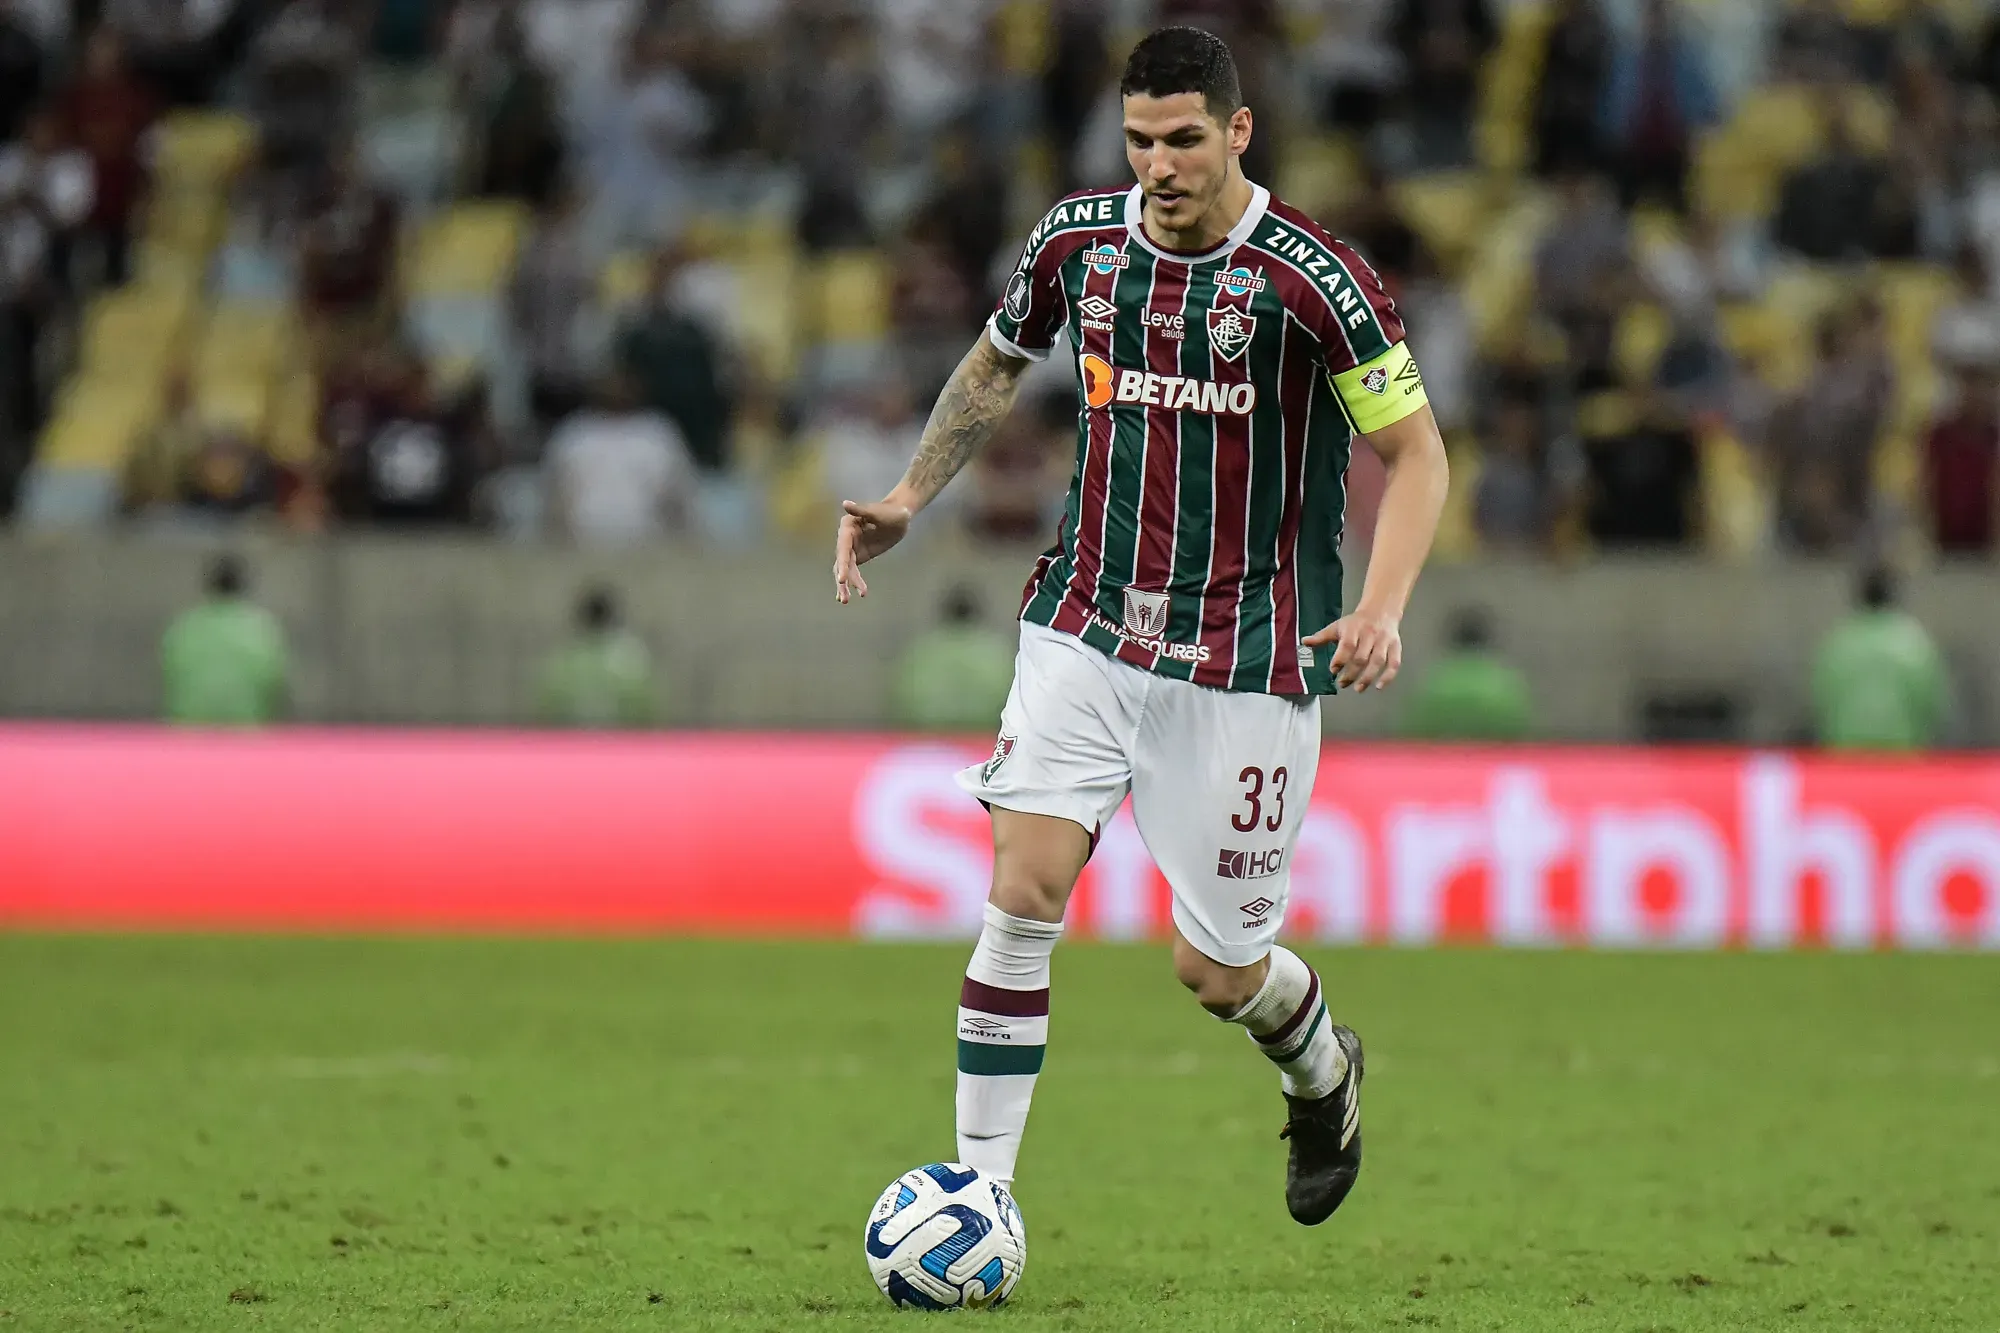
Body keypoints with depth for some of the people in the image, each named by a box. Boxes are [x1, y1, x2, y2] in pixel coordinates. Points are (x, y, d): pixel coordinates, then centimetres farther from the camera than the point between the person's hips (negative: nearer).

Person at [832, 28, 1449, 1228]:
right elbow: (998, 365, 21)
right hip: (1088, 629, 3)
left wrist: (1382, 610, -24)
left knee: (1218, 968, 4)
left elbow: (1416, 453, -9)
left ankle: (1324, 1071, 39)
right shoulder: (1078, 240, 0)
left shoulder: (1311, 277, -14)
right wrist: (908, 502, 11)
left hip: (1244, 661, -3)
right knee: (1025, 890, -14)